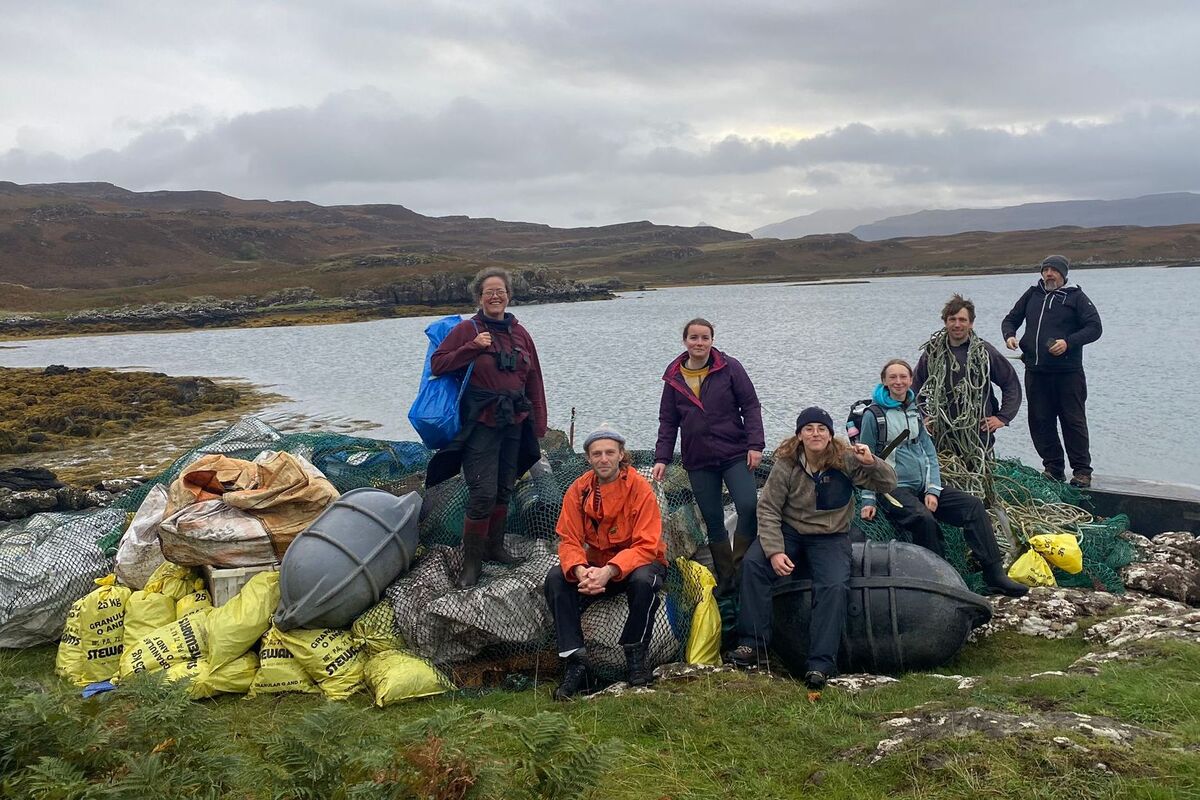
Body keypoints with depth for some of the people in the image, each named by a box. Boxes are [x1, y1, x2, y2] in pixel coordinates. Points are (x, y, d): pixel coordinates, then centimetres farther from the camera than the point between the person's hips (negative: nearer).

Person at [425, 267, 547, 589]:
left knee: (504, 490, 15)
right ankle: (471, 562, 1)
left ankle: (494, 547, 31)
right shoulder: (467, 329, -4)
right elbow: (437, 364, -8)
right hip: (481, 424, -5)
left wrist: (539, 421, 11)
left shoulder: (520, 333, 9)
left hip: (514, 424, 5)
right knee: (483, 494, -11)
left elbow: (534, 380, 12)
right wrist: (473, 347, -19)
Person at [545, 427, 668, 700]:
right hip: (596, 564, 3)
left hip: (637, 562, -3)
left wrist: (609, 572, -37)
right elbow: (569, 541, -9)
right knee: (556, 579, -22)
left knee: (643, 580, -36)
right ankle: (575, 661, -20)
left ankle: (635, 655, -15)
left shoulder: (639, 487, -16)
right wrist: (581, 572, -32)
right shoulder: (578, 490, -6)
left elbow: (646, 546, -22)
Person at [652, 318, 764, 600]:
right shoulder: (674, 377, 6)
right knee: (713, 521, 7)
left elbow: (750, 406, -2)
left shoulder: (729, 368, -2)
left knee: (749, 507, -17)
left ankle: (741, 571, -1)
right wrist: (662, 458, 3)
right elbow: (668, 421, 10)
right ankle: (725, 579, 18)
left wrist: (755, 444, -10)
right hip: (698, 462, 3)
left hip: (735, 455, -2)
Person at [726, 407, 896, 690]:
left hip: (831, 538, 0)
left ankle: (820, 664, -20)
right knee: (753, 563, -25)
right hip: (789, 532, 1)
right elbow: (768, 509, -8)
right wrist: (774, 551, -19)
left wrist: (872, 463, -27)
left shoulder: (846, 460, -8)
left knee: (835, 587, -27)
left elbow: (888, 484, -5)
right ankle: (752, 644, -16)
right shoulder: (786, 465, -9)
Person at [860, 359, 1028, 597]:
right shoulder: (874, 415, -3)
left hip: (924, 488, 6)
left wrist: (933, 490, -3)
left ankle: (995, 574, -13)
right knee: (924, 518, -35)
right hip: (894, 490, -6)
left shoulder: (914, 412, 15)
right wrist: (868, 501, -9)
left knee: (973, 505, -11)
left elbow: (929, 453, 11)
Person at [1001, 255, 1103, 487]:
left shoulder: (1075, 297, 3)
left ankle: (1082, 471, 4)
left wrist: (1069, 342, -16)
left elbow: (1095, 327, -3)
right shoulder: (1032, 294, 15)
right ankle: (1053, 468, 16)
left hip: (1068, 372, -4)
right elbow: (1010, 319, 23)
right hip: (1035, 372, 4)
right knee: (1040, 422, 6)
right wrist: (1009, 335, 1)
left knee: (1074, 422, -3)